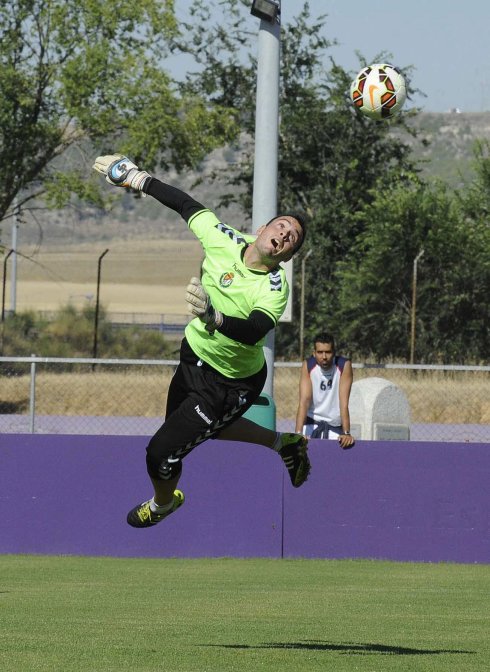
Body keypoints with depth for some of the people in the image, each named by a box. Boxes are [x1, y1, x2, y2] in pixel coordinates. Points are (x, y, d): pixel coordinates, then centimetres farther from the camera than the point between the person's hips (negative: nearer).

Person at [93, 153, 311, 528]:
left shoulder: (274, 289, -31)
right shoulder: (224, 239, -16)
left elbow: (253, 332, -48)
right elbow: (187, 205, 0)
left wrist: (214, 317, -66)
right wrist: (136, 178, 4)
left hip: (229, 384, -7)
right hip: (193, 355, 7)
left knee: (161, 454, 0)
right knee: (209, 428, 31)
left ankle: (164, 502, 37)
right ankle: (284, 443, 52)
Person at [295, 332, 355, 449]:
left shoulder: (344, 365, -17)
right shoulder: (308, 366, -14)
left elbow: (344, 403, -21)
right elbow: (304, 401, -22)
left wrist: (346, 433, -31)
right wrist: (298, 433, -33)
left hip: (336, 425, 0)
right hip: (312, 423, 0)